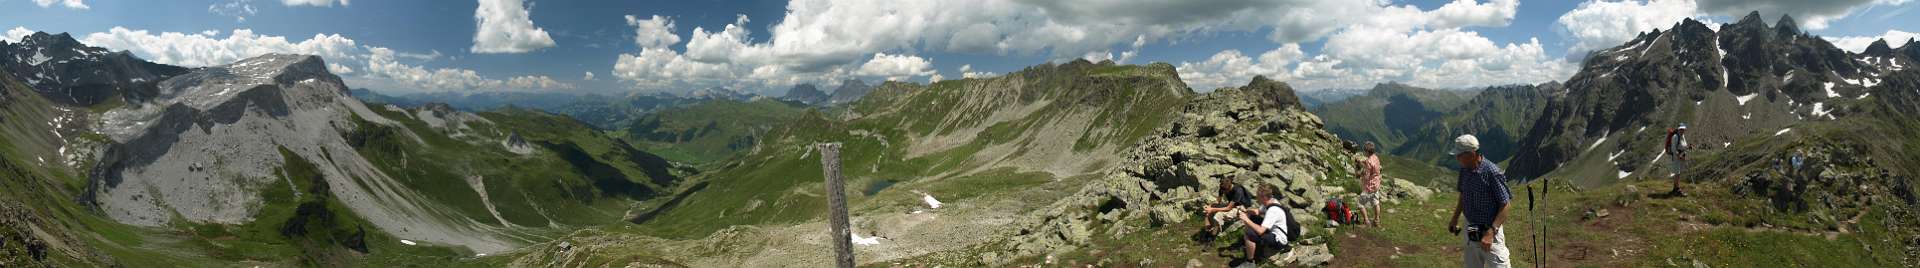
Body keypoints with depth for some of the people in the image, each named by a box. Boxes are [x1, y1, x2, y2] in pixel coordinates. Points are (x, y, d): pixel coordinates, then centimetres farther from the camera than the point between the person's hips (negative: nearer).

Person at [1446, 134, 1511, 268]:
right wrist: (1455, 219, 13)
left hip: (1489, 230, -7)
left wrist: (1490, 233, -22)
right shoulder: (1464, 170, 0)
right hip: (1470, 230, 7)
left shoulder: (1492, 173, -21)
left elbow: (1505, 205, -17)